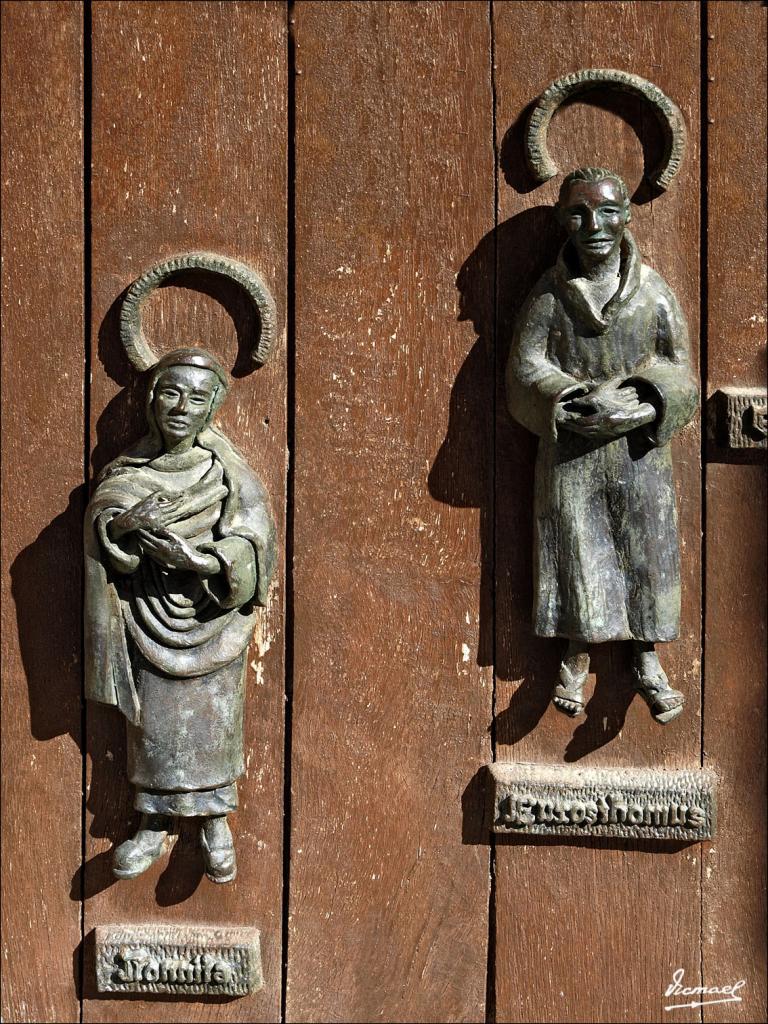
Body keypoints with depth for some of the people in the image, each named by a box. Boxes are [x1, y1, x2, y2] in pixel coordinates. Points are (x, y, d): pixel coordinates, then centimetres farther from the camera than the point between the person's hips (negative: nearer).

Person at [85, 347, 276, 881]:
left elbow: (248, 549, -16)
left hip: (211, 621, -2)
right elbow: (101, 521, -14)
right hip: (151, 618, 2)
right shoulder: (128, 469, 0)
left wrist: (190, 556, -31)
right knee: (155, 723, 6)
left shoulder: (229, 472, -7)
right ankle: (156, 826, 20)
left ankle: (216, 823, 19)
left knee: (214, 721, 4)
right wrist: (125, 523, -36)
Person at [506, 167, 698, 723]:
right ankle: (578, 661, 16)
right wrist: (587, 403, -18)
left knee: (647, 548, 4)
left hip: (640, 450, 1)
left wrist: (643, 409, -19)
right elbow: (526, 369, -6)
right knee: (577, 549, 2)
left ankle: (648, 662, 17)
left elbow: (679, 378, 1)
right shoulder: (549, 295, -2)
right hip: (571, 452, -1)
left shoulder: (655, 292, 0)